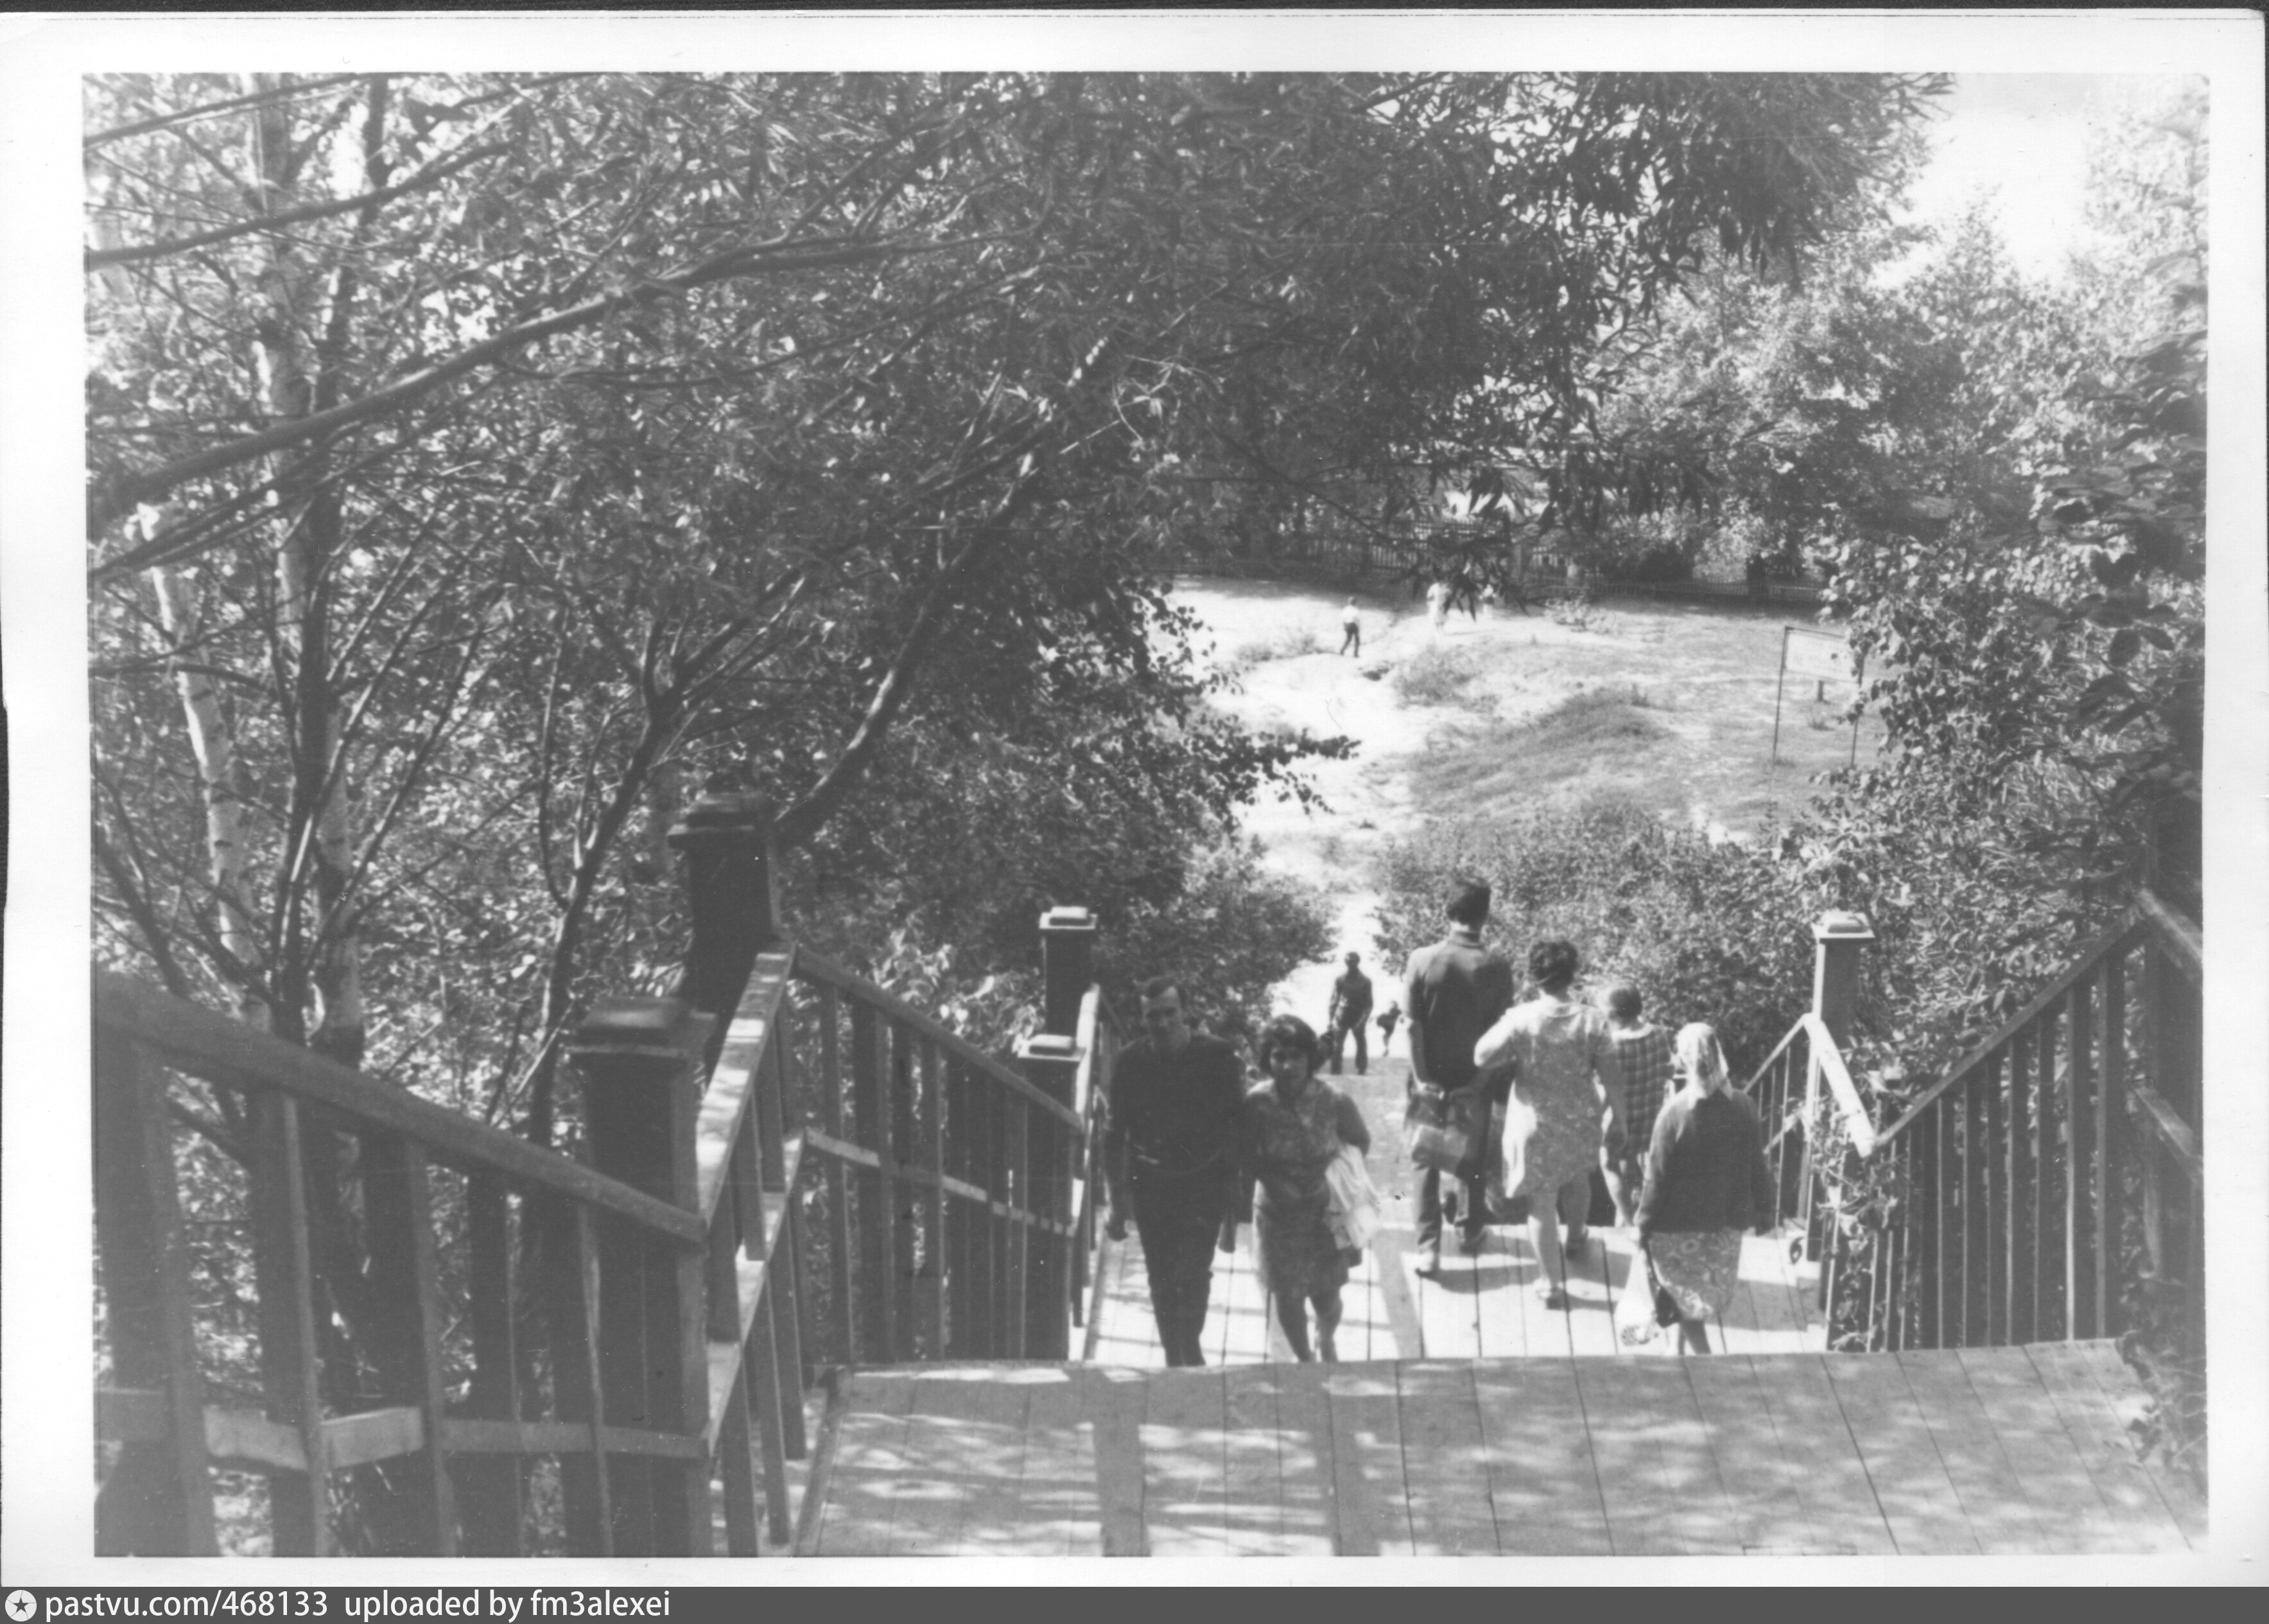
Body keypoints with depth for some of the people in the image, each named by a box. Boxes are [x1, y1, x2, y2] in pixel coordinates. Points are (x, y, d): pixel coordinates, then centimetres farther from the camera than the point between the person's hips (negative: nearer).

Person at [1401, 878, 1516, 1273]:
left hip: (1431, 1076, 0)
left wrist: (1421, 1078, -9)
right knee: (1473, 1156, 20)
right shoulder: (1496, 966, -13)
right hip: (1476, 1076, 0)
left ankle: (1428, 1248, 2)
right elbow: (1500, 1030, -11)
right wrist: (1480, 1077, -3)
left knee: (1427, 1160, 8)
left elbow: (1411, 1025, -13)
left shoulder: (1422, 960, -13)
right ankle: (1471, 1231, 33)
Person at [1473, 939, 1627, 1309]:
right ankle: (1575, 1238, 56)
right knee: (1576, 1177, 31)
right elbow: (1612, 1076, -9)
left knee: (1542, 1202, 9)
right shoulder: (1592, 1021, -13)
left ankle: (1554, 1283, 14)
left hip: (1534, 1124, -2)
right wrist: (1618, 1121, 2)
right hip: (1580, 1122, 2)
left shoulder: (1520, 1020, -18)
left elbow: (1482, 1057, -12)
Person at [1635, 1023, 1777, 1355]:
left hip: (1678, 1228, -4)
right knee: (1697, 1301, 24)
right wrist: (1764, 1214, 14)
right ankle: (1683, 1356, 38)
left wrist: (1644, 1228, -6)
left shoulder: (1675, 1113, -21)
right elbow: (1758, 1169, 0)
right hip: (1726, 1227, 4)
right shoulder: (1742, 1109, -9)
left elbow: (1657, 1178, -16)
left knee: (1686, 1302, 8)